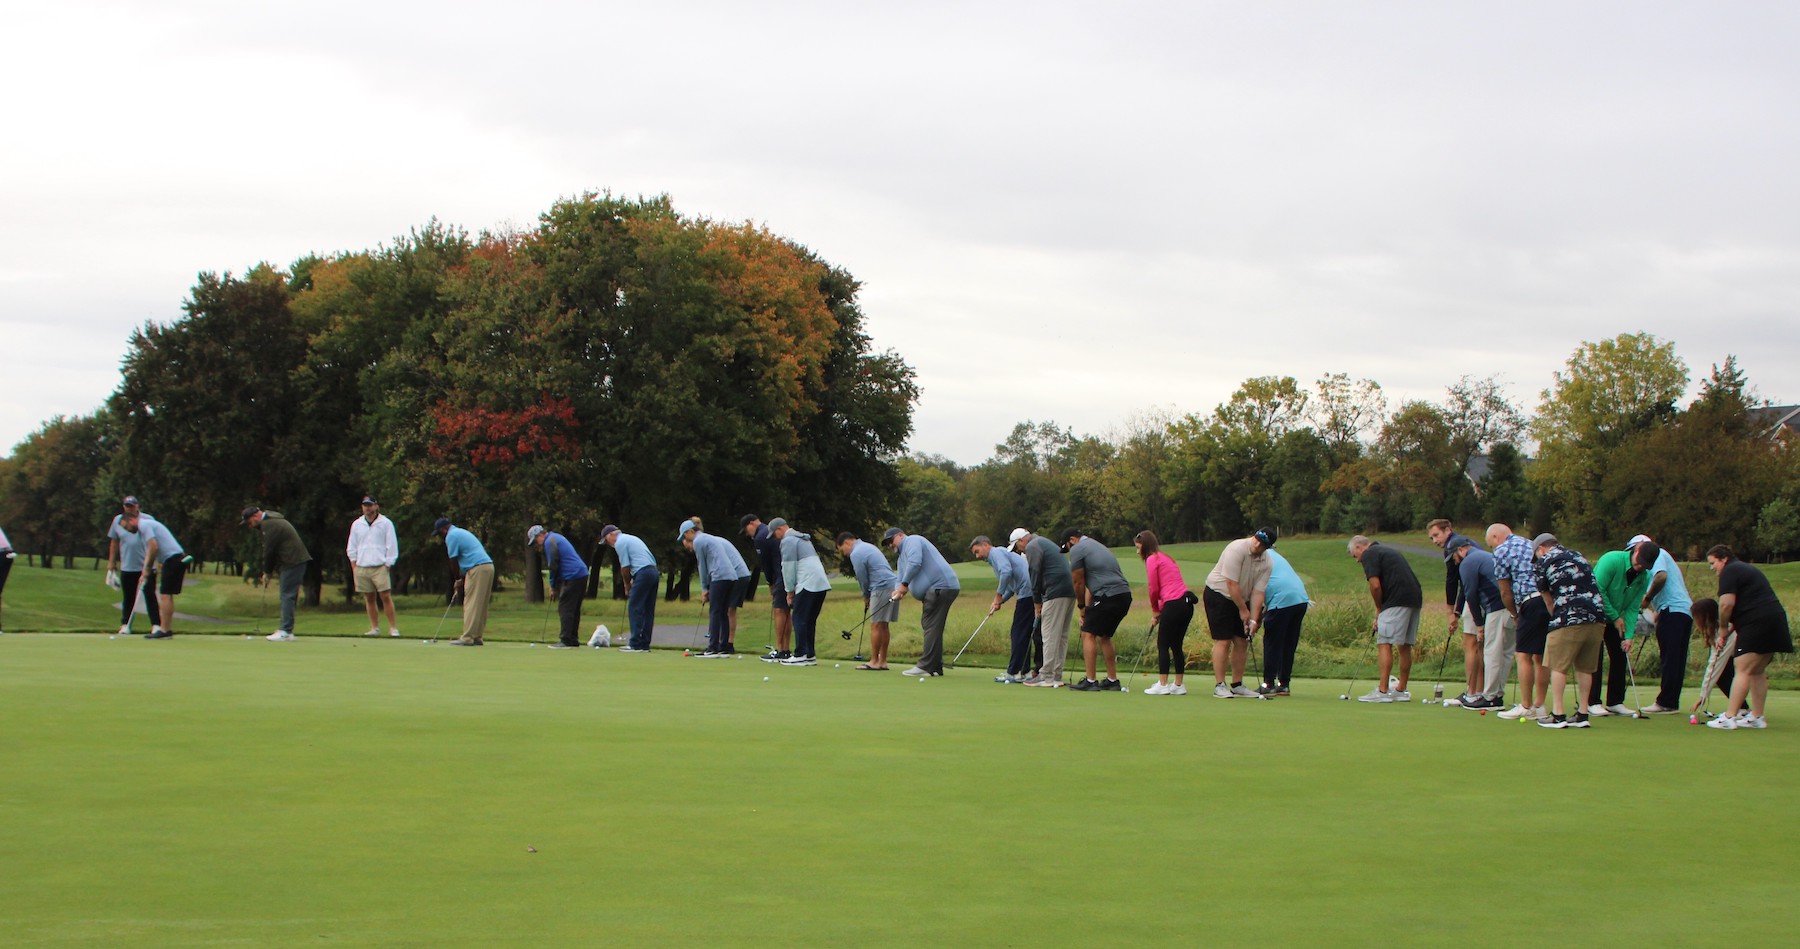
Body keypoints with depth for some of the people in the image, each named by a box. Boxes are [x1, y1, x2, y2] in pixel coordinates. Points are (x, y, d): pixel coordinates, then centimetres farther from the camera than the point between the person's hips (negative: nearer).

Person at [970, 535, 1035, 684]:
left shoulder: (997, 552, -3)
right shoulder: (1000, 554, 28)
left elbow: (1006, 572, -22)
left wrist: (998, 596, -13)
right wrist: (999, 602, 15)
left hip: (1027, 594, -10)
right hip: (1029, 594, 10)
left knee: (1019, 634, -6)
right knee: (1023, 634, 13)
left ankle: (1014, 672, -3)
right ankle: (1023, 670, 14)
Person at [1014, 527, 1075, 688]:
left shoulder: (1032, 547, -2)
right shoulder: (1045, 542, 28)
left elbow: (1035, 574, -8)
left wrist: (1037, 602, 0)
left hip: (1056, 592, -10)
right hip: (1070, 591, 10)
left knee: (1050, 635, -8)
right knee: (1061, 635, 11)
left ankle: (1046, 677, -9)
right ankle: (1056, 677, 13)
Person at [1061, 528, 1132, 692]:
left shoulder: (1077, 550, -2)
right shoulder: (1096, 545, 27)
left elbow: (1078, 582, 2)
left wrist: (1082, 606, 16)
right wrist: (1087, 607, 26)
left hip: (1108, 596, -9)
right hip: (1124, 594, 9)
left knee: (1089, 634, -2)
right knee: (1104, 636, 19)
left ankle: (1090, 681, -6)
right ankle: (1112, 680, 19)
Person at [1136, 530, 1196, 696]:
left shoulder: (1152, 559, -3)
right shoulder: (1166, 558, 23)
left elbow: (1154, 588, -3)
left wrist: (1155, 611, 12)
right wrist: (1158, 610, 14)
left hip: (1173, 604, -8)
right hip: (1186, 602, 8)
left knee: (1163, 645, -2)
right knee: (1176, 645, 13)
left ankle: (1162, 685, -4)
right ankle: (1178, 685, 14)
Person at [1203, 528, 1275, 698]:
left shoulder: (1266, 562, -5)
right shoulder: (1237, 549, -25)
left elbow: (1258, 592, -6)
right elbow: (1232, 584, -24)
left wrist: (1254, 620, -14)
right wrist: (1243, 610, -17)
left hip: (1241, 600, 7)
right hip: (1218, 594, -7)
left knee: (1242, 642, 4)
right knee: (1223, 641, -12)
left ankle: (1237, 685, 12)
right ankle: (1219, 686, -11)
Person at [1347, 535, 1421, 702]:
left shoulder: (1369, 554, 0)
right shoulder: (1387, 550, 27)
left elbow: (1375, 585, -11)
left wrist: (1379, 609, 5)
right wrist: (1381, 613, 22)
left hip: (1397, 601, -9)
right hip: (1415, 599, 9)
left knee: (1384, 644, -7)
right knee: (1404, 646, 14)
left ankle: (1382, 691, -11)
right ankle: (1401, 690, 19)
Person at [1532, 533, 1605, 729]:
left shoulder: (1545, 561, 9)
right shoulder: (1579, 557, 26)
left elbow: (1548, 600, 13)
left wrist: (1556, 618, 25)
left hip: (1570, 619, -6)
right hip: (1597, 619, 6)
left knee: (1558, 667, 2)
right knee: (1584, 668, 13)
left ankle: (1558, 714, -2)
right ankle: (1582, 714, 13)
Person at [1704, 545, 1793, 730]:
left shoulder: (1729, 571, -5)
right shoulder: (1746, 569, 26)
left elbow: (1727, 604, -16)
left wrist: (1723, 629, -2)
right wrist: (1731, 626, 14)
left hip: (1757, 624, -10)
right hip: (1774, 620, 10)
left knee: (1742, 669, -12)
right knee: (1757, 671, 14)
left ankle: (1729, 717, -16)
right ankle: (1757, 717, 16)